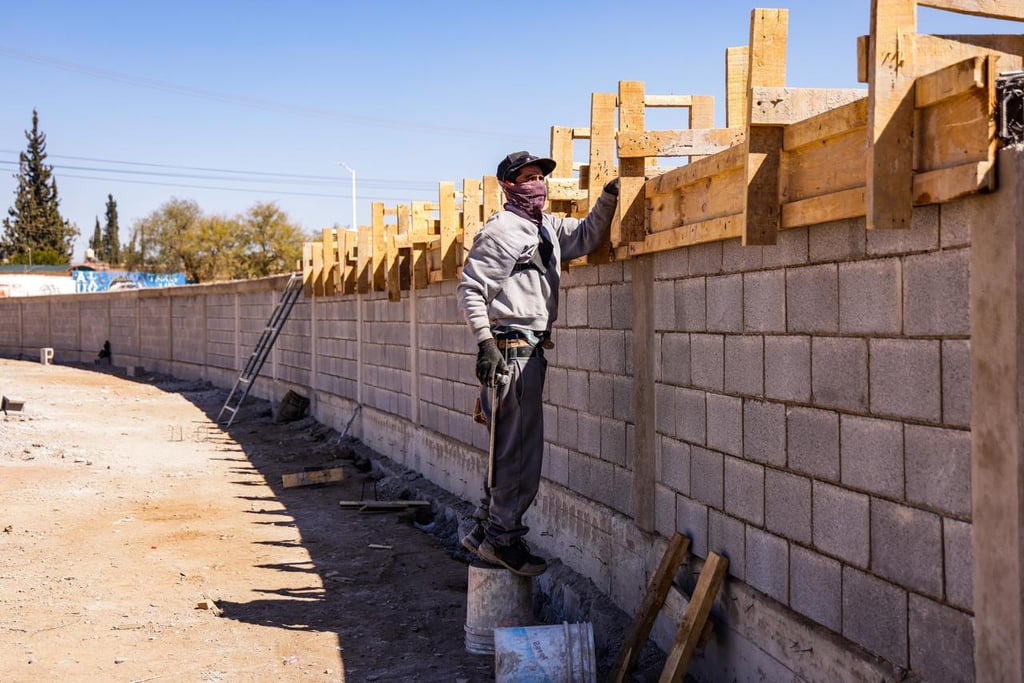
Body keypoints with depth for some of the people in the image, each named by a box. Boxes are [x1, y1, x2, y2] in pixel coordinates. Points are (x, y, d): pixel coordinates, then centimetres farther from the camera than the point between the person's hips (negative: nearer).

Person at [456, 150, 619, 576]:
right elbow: (471, 289, -12)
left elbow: (586, 237, 25)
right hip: (510, 348, -9)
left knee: (511, 447, 14)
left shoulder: (549, 228, 17)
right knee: (520, 449, -7)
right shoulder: (500, 230, -9)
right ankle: (503, 538, 1)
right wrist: (485, 343, -19)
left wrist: (608, 198, 9)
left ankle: (484, 531, 22)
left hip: (532, 349, 9)